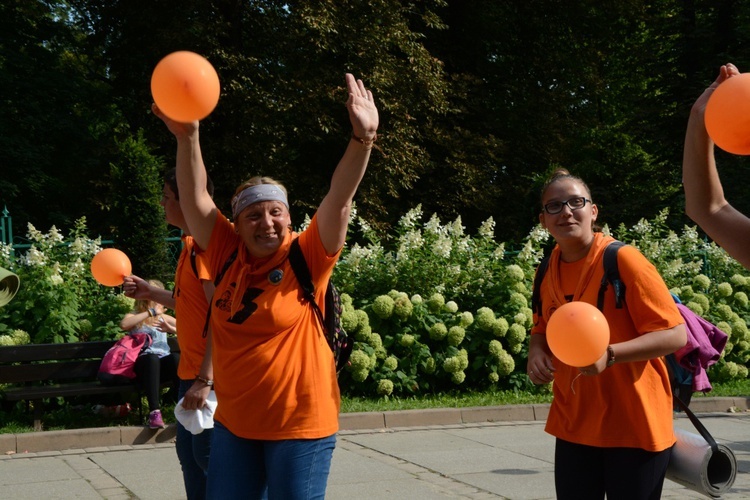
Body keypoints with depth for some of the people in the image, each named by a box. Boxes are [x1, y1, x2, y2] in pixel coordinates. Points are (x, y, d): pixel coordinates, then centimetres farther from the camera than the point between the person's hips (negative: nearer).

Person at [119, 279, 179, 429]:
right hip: (143, 364, -2)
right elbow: (124, 324, -11)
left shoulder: (163, 318, 26)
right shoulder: (134, 316, 16)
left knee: (175, 358, -34)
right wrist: (151, 312, -10)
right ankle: (154, 412, -47)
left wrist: (171, 329, -1)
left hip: (164, 363, 2)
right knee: (151, 357, -39)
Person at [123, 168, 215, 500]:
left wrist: (205, 379, -26)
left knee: (208, 455, -6)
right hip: (191, 370, 10)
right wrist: (151, 294, 21)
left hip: (209, 376, -10)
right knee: (188, 452, 16)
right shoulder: (191, 244, 14)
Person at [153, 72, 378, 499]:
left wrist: (363, 138, -32)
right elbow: (195, 198, -5)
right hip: (234, 423, 4)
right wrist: (188, 136, -19)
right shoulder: (228, 255, 2)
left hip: (300, 425, -4)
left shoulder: (307, 259, -7)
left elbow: (340, 198, -19)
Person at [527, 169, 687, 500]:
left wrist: (610, 354, -29)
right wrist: (536, 350, -4)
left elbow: (675, 334, -15)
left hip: (634, 428, -5)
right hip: (573, 426, 5)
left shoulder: (623, 259, -14)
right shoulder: (548, 271, 3)